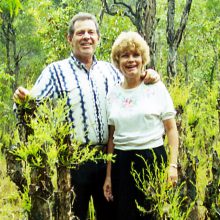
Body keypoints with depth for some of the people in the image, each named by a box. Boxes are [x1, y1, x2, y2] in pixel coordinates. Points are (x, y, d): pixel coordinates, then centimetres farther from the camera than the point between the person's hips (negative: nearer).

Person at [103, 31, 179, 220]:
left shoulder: (157, 88, -1)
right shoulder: (113, 94, 7)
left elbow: (171, 129, -1)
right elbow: (112, 138, 11)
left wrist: (173, 165, -10)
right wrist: (108, 176, 9)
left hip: (153, 159, -3)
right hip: (122, 163, 3)